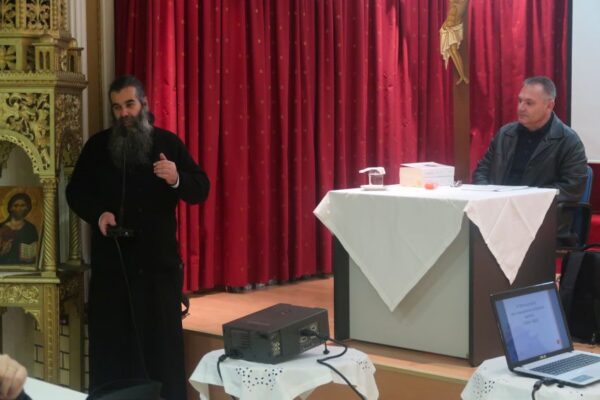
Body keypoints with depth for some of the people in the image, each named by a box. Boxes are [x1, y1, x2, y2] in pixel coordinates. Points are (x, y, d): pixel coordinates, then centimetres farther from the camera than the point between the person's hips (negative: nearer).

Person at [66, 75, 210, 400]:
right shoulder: (97, 145, 6)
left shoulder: (169, 142, 5)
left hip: (159, 259, 0)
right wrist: (97, 214, -10)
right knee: (111, 341, 3)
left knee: (163, 341, 2)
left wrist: (177, 179, -20)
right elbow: (75, 191, 10)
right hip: (111, 260, 1)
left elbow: (201, 190, 2)